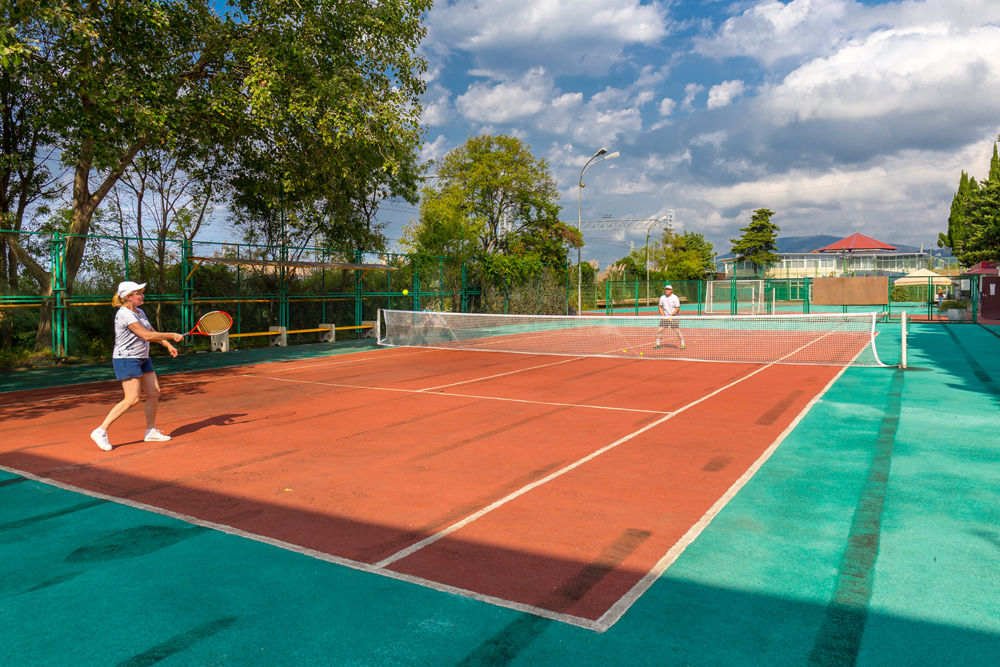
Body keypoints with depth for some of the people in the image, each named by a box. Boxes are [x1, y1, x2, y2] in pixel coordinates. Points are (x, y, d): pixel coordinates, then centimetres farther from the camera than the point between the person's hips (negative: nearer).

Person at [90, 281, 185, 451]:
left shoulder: (140, 312, 12)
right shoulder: (124, 314, -18)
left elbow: (153, 332, 22)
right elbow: (147, 336, -24)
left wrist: (168, 345, 7)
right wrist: (172, 336, -18)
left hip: (142, 359, 9)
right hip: (126, 359, -9)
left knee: (154, 393, 6)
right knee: (132, 399, -14)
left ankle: (151, 431, 17)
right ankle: (100, 431, -6)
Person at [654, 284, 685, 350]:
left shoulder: (675, 298, -8)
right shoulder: (662, 298, 1)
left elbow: (677, 308, -6)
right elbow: (660, 307, 9)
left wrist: (671, 315, -17)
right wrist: (663, 315, -4)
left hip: (673, 316, -3)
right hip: (665, 316, 3)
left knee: (677, 330, -9)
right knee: (659, 329, -6)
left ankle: (682, 344, 4)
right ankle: (657, 344, 6)